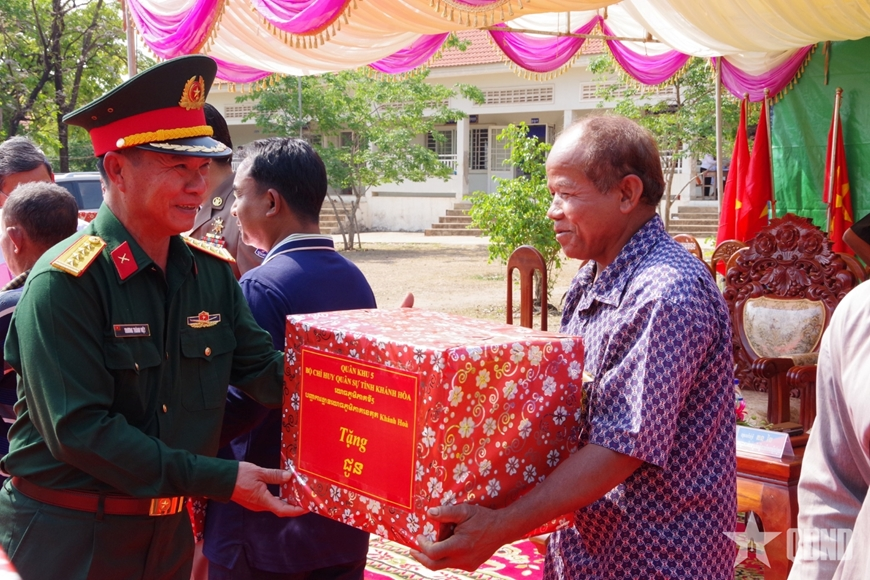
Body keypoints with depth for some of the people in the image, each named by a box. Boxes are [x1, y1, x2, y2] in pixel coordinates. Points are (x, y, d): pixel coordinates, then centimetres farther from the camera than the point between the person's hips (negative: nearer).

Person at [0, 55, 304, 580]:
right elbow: (78, 429, -23)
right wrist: (218, 480, -24)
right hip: (71, 536, -5)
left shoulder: (213, 271, 1)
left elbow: (265, 370, -2)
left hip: (169, 531, 6)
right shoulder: (64, 283, -19)